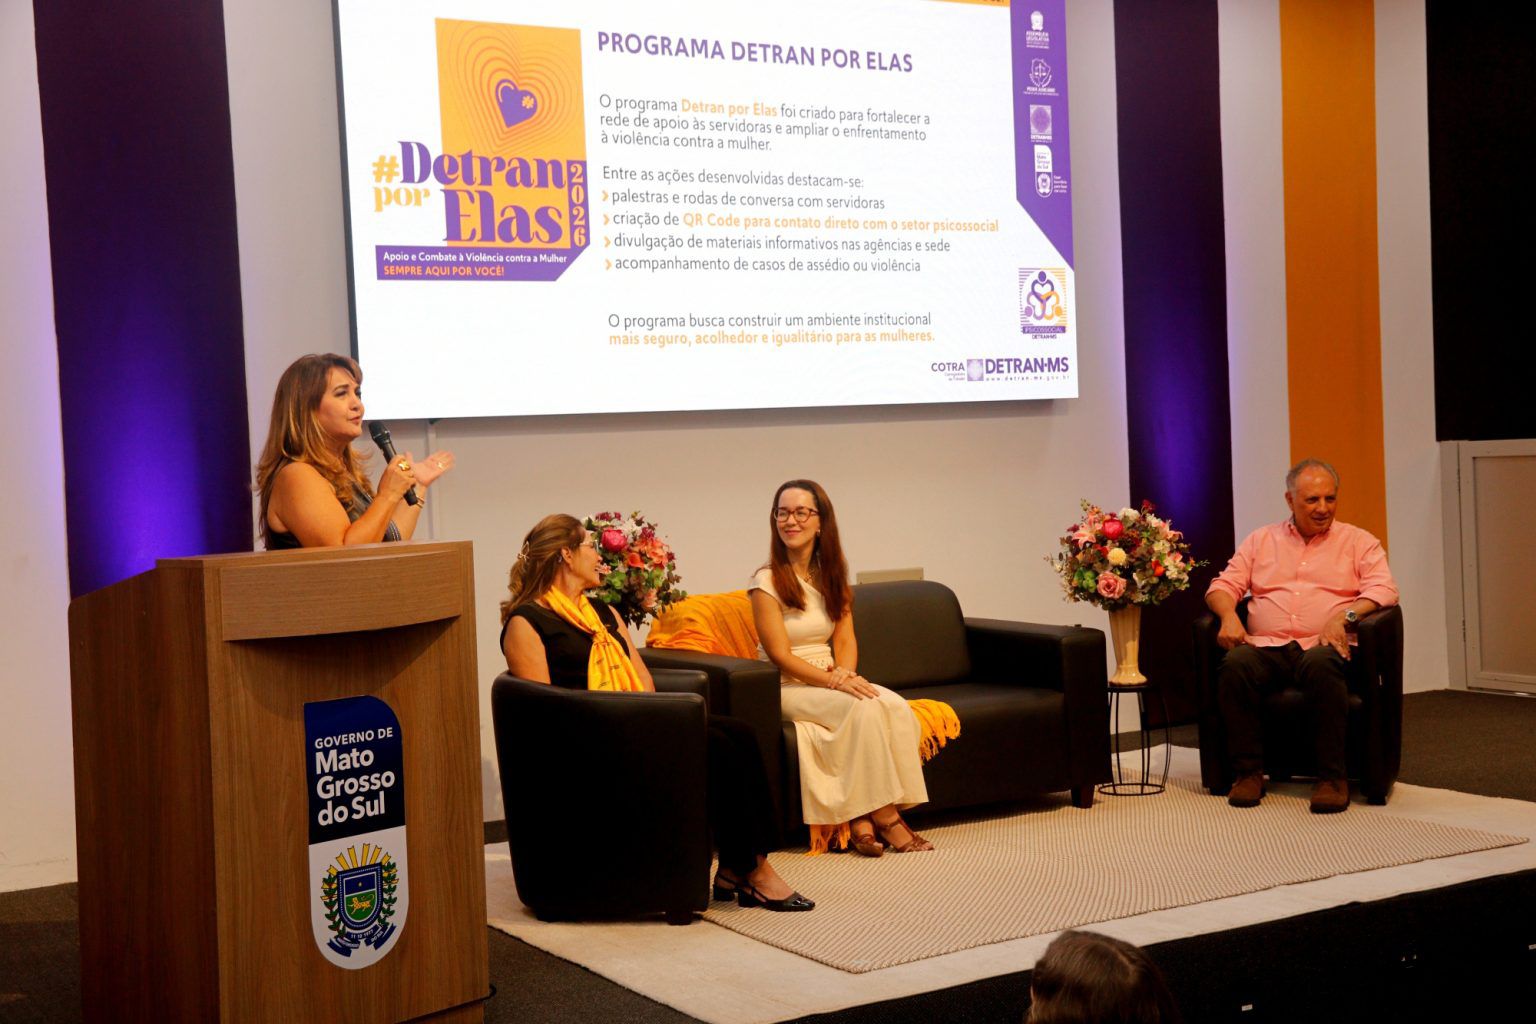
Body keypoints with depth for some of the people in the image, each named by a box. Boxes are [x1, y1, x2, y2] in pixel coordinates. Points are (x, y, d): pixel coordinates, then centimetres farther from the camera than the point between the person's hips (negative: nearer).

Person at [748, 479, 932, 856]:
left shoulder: (832, 577, 11)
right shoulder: (768, 581, -8)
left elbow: (845, 639, 7)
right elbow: (780, 655, -13)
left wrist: (846, 673, -15)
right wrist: (835, 682, -21)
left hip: (832, 681, 5)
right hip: (789, 688, -5)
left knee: (896, 706, -24)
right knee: (866, 708, -30)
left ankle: (862, 820, -25)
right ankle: (884, 816, -23)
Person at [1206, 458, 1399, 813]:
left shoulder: (1359, 542, 16)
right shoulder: (1261, 540, 22)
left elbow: (1384, 590, 1)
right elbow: (1224, 585, 17)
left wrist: (1344, 615, -17)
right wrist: (1229, 615, -6)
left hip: (1321, 647, -2)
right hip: (1267, 647, 2)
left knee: (1321, 665, -39)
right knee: (1235, 665, -32)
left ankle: (1332, 777, -30)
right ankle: (1248, 772, -21)